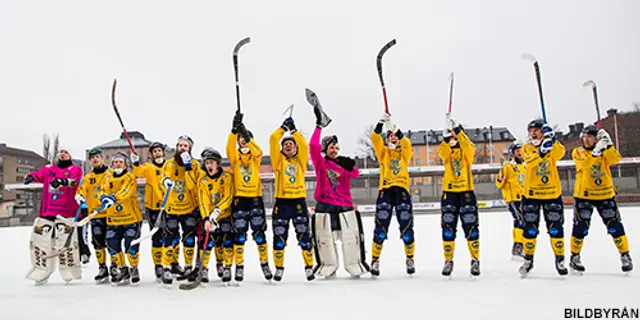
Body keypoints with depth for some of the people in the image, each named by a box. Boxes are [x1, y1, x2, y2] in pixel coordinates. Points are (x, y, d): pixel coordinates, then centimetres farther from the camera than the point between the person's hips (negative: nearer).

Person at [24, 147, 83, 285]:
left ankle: (69, 271, 6)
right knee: (39, 239, 5)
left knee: (66, 242, -10)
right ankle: (41, 271, 20)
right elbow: (39, 175, 0)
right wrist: (31, 177, -23)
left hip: (66, 212, -4)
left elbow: (75, 181, -12)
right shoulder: (49, 168, 17)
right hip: (46, 211, 4)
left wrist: (62, 181, -32)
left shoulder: (75, 169, 7)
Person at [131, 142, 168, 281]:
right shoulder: (148, 167, 3)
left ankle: (174, 263, 23)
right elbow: (139, 172, -17)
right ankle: (158, 266, 10)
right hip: (154, 207, -2)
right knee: (157, 238, 2)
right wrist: (136, 164, -34)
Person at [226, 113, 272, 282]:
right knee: (239, 234, 3)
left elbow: (258, 151, -18)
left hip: (255, 198, 0)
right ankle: (239, 266, 14)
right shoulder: (235, 156, 5)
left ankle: (265, 263, 17)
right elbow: (230, 146, -18)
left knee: (259, 233, 4)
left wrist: (248, 137, -33)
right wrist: (235, 129, -33)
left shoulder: (255, 157, 6)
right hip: (239, 198, 0)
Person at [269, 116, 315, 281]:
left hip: (299, 201, 0)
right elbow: (273, 140, 3)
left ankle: (309, 267, 10)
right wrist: (284, 127, 10)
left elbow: (304, 145, -2)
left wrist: (293, 130, 3)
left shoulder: (300, 160, 13)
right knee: (279, 237, 4)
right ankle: (279, 268, 16)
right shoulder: (279, 160, 12)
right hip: (281, 202, 0)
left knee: (304, 236, -1)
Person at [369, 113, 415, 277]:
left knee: (406, 226, 0)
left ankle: (410, 259, 17)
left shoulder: (405, 152, 15)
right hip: (385, 189, -1)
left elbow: (407, 143, -8)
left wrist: (395, 129, -22)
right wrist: (381, 123, -19)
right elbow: (375, 138, -3)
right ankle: (375, 260, 3)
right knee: (381, 226, -6)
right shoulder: (383, 151, 14)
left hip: (402, 189, 1)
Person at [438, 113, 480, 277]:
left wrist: (456, 127, -31)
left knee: (471, 227, -1)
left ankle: (475, 260, 13)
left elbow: (466, 144, -20)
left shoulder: (468, 150, 5)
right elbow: (443, 151, -17)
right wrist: (446, 135, -34)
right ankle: (448, 261, 13)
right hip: (449, 192, 2)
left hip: (466, 191, -1)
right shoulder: (445, 151, 8)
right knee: (448, 228, 2)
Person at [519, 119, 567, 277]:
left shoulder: (554, 146, 1)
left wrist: (552, 139, -37)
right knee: (530, 229, 5)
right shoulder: (526, 147, 0)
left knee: (556, 228, 4)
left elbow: (560, 153, -22)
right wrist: (542, 151, -39)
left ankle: (560, 259, 21)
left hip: (552, 193, 0)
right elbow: (529, 161, -21)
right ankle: (528, 260, 19)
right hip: (531, 194, 0)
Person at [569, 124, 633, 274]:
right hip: (583, 195, -2)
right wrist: (595, 152, -36)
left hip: (605, 194, 2)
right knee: (580, 227, -3)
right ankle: (575, 257, 12)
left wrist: (608, 144, -27)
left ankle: (625, 255, 20)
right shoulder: (577, 152, -2)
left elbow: (615, 159, -17)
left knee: (615, 226, 2)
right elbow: (584, 163, -23)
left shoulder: (605, 150, 4)